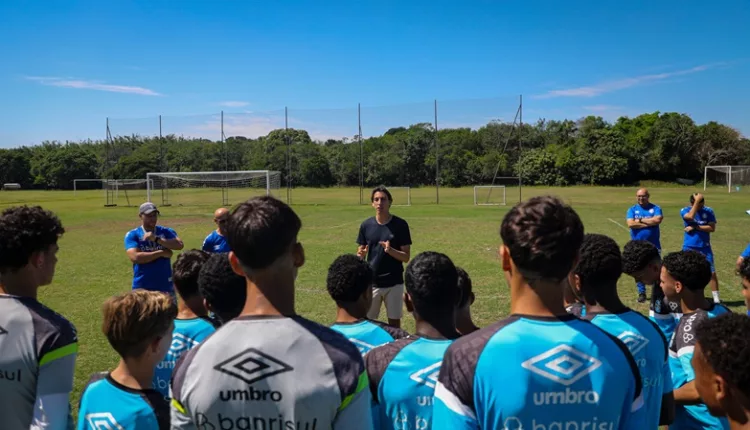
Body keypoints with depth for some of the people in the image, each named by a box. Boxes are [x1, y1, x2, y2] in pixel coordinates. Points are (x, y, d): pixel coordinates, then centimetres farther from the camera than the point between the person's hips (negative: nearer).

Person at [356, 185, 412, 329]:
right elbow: (360, 252, 6)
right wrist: (360, 255, -17)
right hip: (371, 282, 2)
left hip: (394, 282, -1)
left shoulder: (400, 225, -7)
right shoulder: (366, 225, 0)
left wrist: (390, 250, -24)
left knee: (394, 321, 9)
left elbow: (406, 257, -6)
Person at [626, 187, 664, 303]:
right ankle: (641, 293, 17)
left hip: (653, 245, -1)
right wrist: (649, 223, -11)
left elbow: (657, 220, -18)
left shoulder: (655, 208, 2)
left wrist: (640, 220, -10)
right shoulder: (632, 209, 4)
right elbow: (630, 224, -12)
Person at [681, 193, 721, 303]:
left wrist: (695, 227, -17)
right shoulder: (685, 210, -7)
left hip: (705, 248, 1)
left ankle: (716, 299, 11)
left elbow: (712, 228, -9)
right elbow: (690, 217, -29)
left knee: (712, 273, 2)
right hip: (689, 248, -1)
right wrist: (697, 201, -26)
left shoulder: (708, 211, -2)